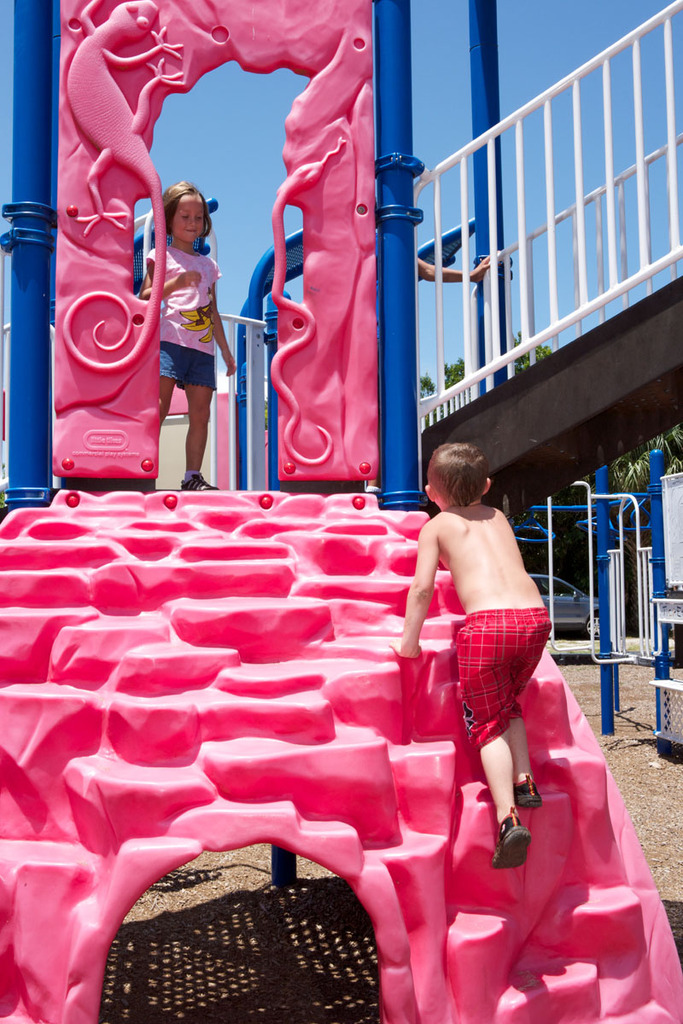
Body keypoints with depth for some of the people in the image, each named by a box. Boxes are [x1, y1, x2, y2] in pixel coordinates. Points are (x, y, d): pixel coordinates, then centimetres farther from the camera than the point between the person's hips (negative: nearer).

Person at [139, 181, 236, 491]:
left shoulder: (208, 264, 24)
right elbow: (143, 298, -3)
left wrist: (225, 350, 22)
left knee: (201, 413, -1)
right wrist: (176, 283, -16)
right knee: (158, 406, -16)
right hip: (169, 340, -5)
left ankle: (193, 477, 2)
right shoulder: (161, 256, 8)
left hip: (202, 347, 6)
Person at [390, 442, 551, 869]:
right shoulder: (498, 518, 27)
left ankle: (508, 818, -7)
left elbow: (422, 587, 4)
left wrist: (409, 642, 11)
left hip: (487, 622, -5)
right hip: (535, 614, 5)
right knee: (508, 704, 29)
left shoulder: (437, 526, 13)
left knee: (488, 723, 7)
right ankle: (524, 782, 17)